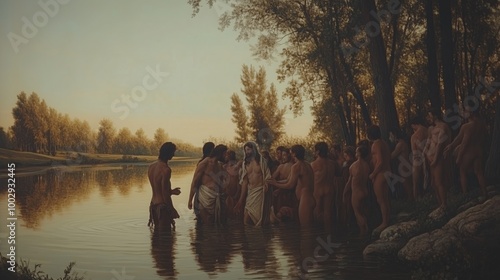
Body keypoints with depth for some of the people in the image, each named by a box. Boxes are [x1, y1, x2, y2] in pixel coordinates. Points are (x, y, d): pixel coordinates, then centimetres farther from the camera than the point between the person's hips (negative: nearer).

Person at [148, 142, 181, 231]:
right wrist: (172, 213, -13)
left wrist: (171, 191, 23)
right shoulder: (165, 169, -19)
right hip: (162, 206, -9)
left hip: (153, 204, 9)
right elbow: (165, 194, -19)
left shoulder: (151, 167, 6)